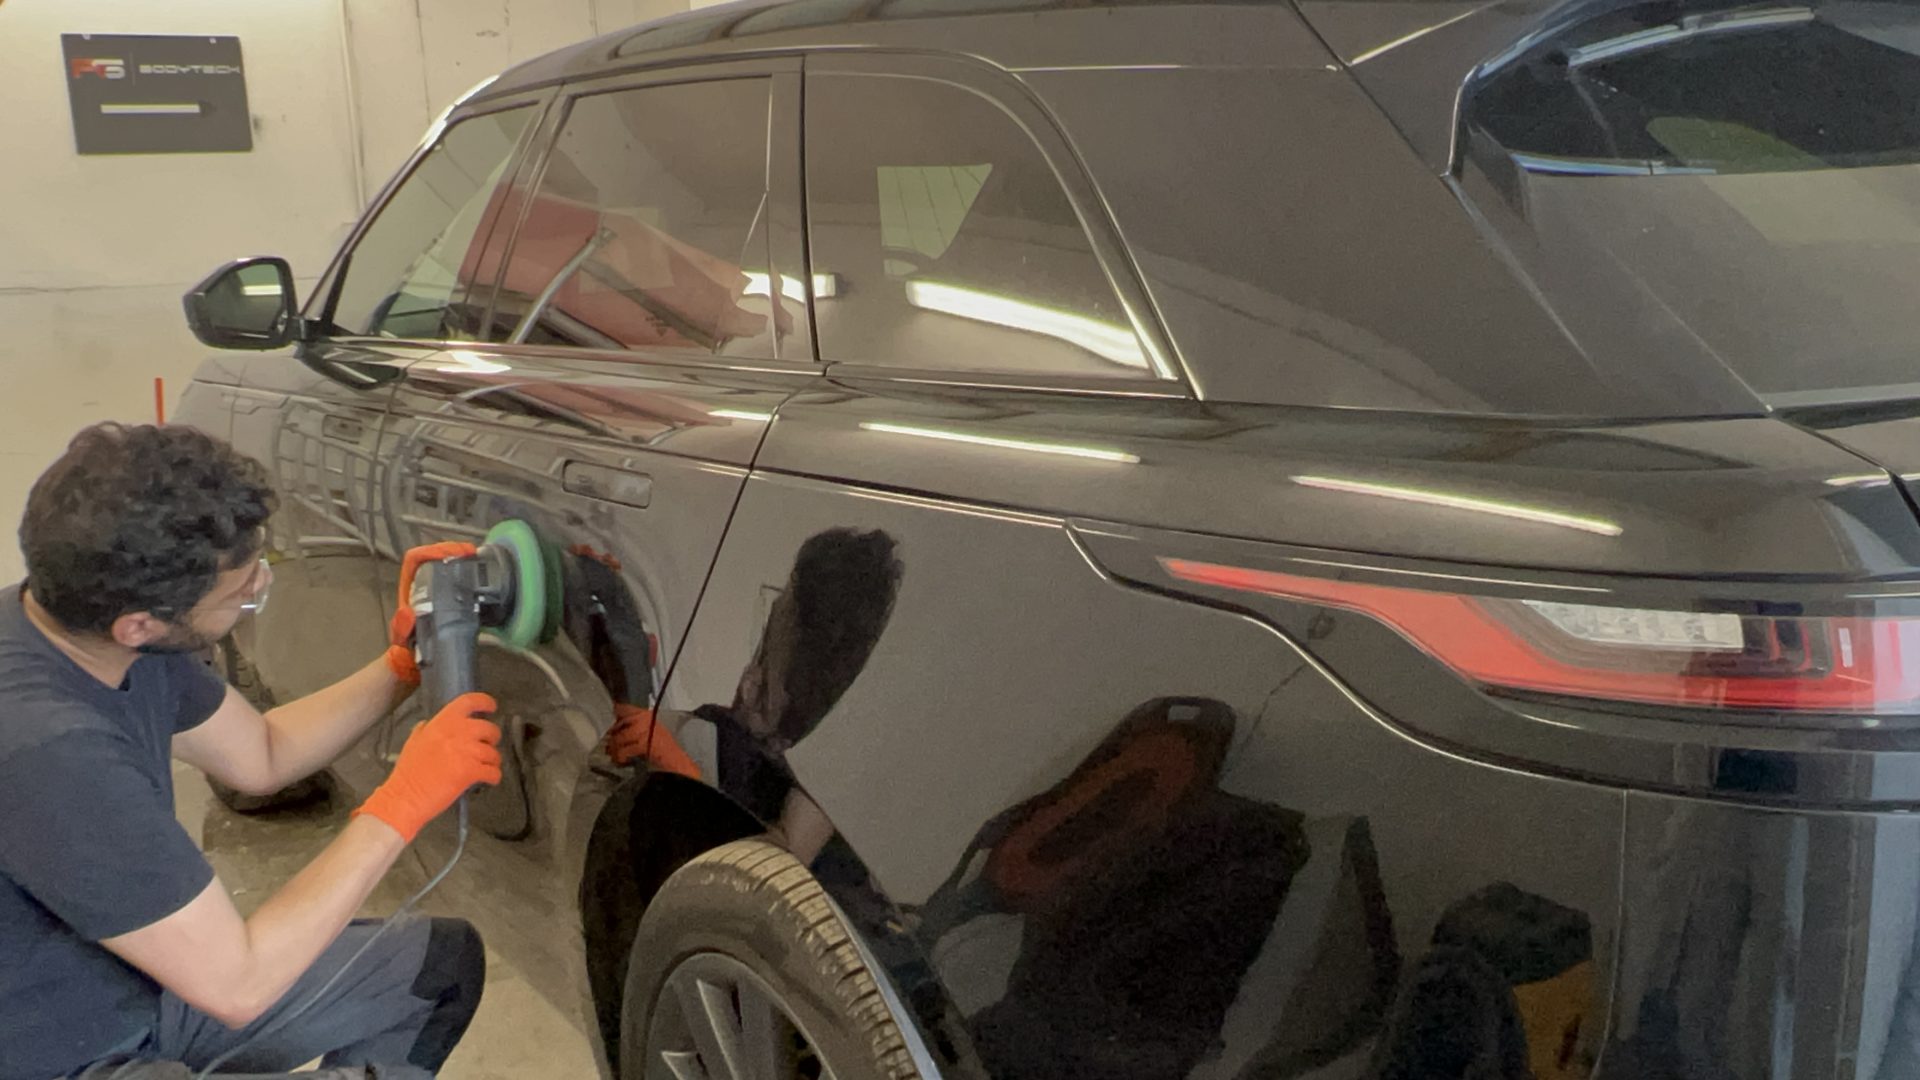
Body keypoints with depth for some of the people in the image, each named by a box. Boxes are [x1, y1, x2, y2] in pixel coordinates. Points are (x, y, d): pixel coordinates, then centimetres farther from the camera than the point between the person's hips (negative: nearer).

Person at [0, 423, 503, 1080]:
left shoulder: (124, 642, -9)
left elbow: (261, 754, 9)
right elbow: (236, 984, -28)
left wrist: (407, 661, -5)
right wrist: (403, 803, -22)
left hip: (144, 988, 8)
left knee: (445, 960, 9)